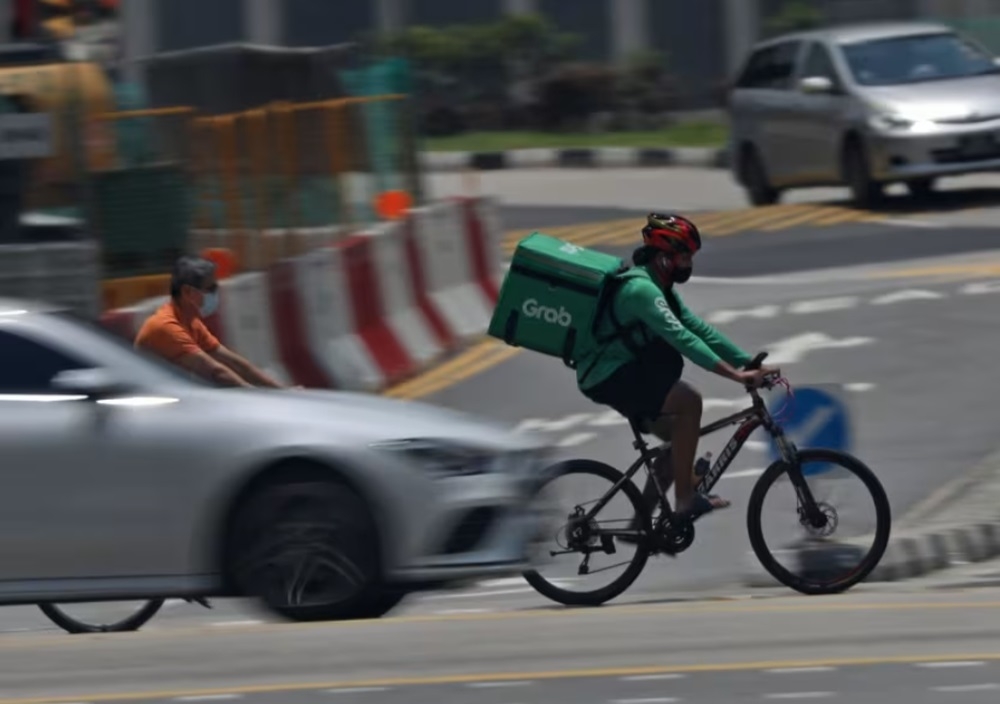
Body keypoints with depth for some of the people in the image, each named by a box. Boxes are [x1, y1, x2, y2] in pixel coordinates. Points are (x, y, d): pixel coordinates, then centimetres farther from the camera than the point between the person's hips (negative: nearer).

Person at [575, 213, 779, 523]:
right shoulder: (641, 289, -21)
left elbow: (701, 330, 11)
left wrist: (751, 365, 2)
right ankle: (685, 499, -20)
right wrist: (735, 374, -34)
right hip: (609, 378, -11)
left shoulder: (662, 289, 13)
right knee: (689, 400, -24)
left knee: (682, 437, 11)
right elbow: (680, 338, -30)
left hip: (624, 375, 11)